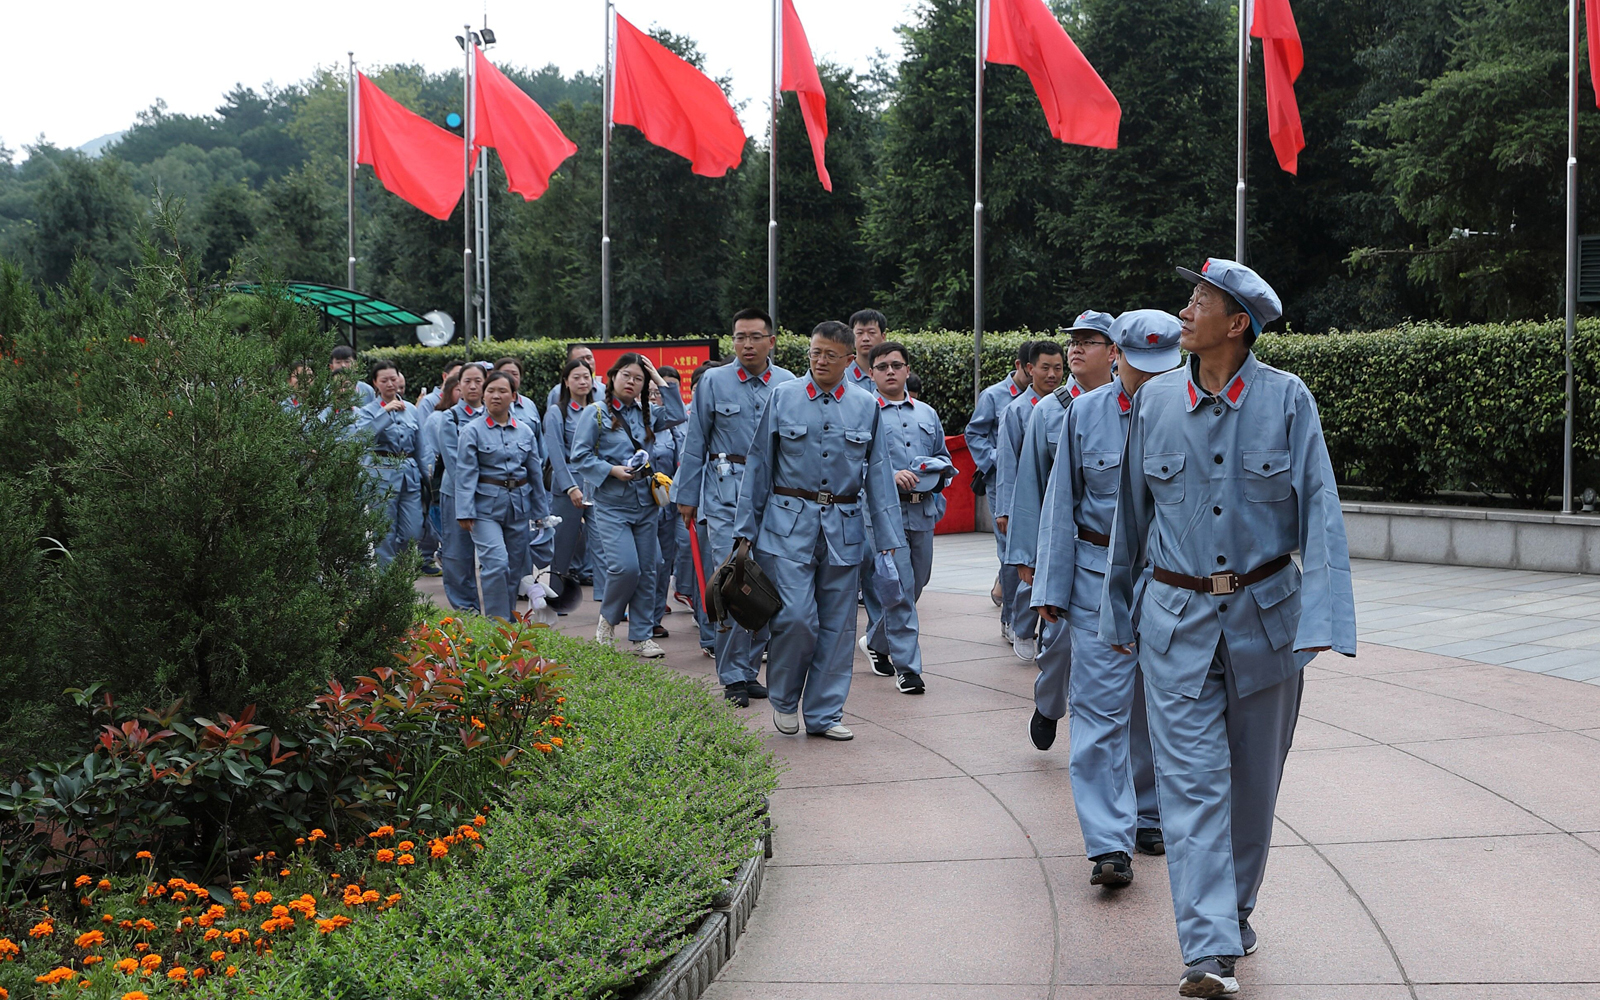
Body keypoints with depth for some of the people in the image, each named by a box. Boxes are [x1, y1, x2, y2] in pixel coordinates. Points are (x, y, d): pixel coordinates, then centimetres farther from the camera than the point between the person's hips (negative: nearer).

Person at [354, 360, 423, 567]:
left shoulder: (411, 409, 13)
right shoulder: (368, 410, 1)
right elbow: (361, 434, -20)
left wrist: (425, 474, 17)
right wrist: (385, 411, -21)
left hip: (410, 473, 4)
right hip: (382, 474, -4)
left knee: (413, 533, 0)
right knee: (386, 535, -1)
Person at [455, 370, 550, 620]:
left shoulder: (526, 431, 9)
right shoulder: (473, 430, -2)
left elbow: (536, 471, 14)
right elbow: (465, 473, -7)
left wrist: (541, 510, 15)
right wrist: (464, 512, -13)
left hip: (519, 504, 4)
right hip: (487, 505, -4)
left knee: (516, 566, 8)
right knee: (496, 563, -16)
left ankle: (510, 617, 21)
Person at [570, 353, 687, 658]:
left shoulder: (645, 414, 12)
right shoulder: (596, 413, -2)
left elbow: (678, 416, 2)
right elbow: (579, 458, -5)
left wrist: (660, 381, 3)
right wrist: (613, 470, -16)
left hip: (644, 503, 5)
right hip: (612, 504, -5)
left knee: (646, 571, 4)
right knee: (625, 567, -16)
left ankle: (641, 636, 13)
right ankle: (608, 620, 11)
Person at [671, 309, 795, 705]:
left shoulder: (789, 385, 7)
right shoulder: (714, 382, 3)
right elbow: (695, 444, 7)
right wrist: (687, 496, 6)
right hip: (726, 494, -2)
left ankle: (749, 670, 17)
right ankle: (732, 677, -2)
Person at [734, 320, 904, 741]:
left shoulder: (866, 406, 6)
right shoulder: (783, 397, 3)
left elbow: (879, 474, 8)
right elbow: (759, 465, 6)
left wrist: (888, 538, 4)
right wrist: (746, 528, 4)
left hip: (843, 528, 2)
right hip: (790, 522, -2)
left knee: (837, 623, 5)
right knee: (796, 616, -11)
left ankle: (825, 713, 16)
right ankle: (783, 698, 13)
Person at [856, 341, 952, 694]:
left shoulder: (927, 414, 17)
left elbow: (943, 457, 25)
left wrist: (939, 470, 3)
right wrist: (890, 475, -19)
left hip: (923, 510, 6)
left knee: (916, 584, 13)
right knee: (899, 589, -9)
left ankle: (876, 642, 34)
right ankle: (907, 668, -4)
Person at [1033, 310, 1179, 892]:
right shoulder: (1085, 413, 1)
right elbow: (1061, 504, 4)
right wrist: (1052, 587, 2)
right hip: (1101, 576, -1)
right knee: (1102, 706, -7)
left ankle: (1148, 816, 28)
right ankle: (1109, 844, -8)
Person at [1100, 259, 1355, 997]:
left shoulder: (1286, 399, -6)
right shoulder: (1155, 401, 1)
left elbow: (1320, 511, -9)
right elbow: (1131, 513, 10)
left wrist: (1323, 618, -19)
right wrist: (1118, 610, 14)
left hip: (1265, 614, 0)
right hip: (1178, 618, 1)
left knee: (1254, 777, 14)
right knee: (1192, 780, -7)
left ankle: (1236, 908, 35)